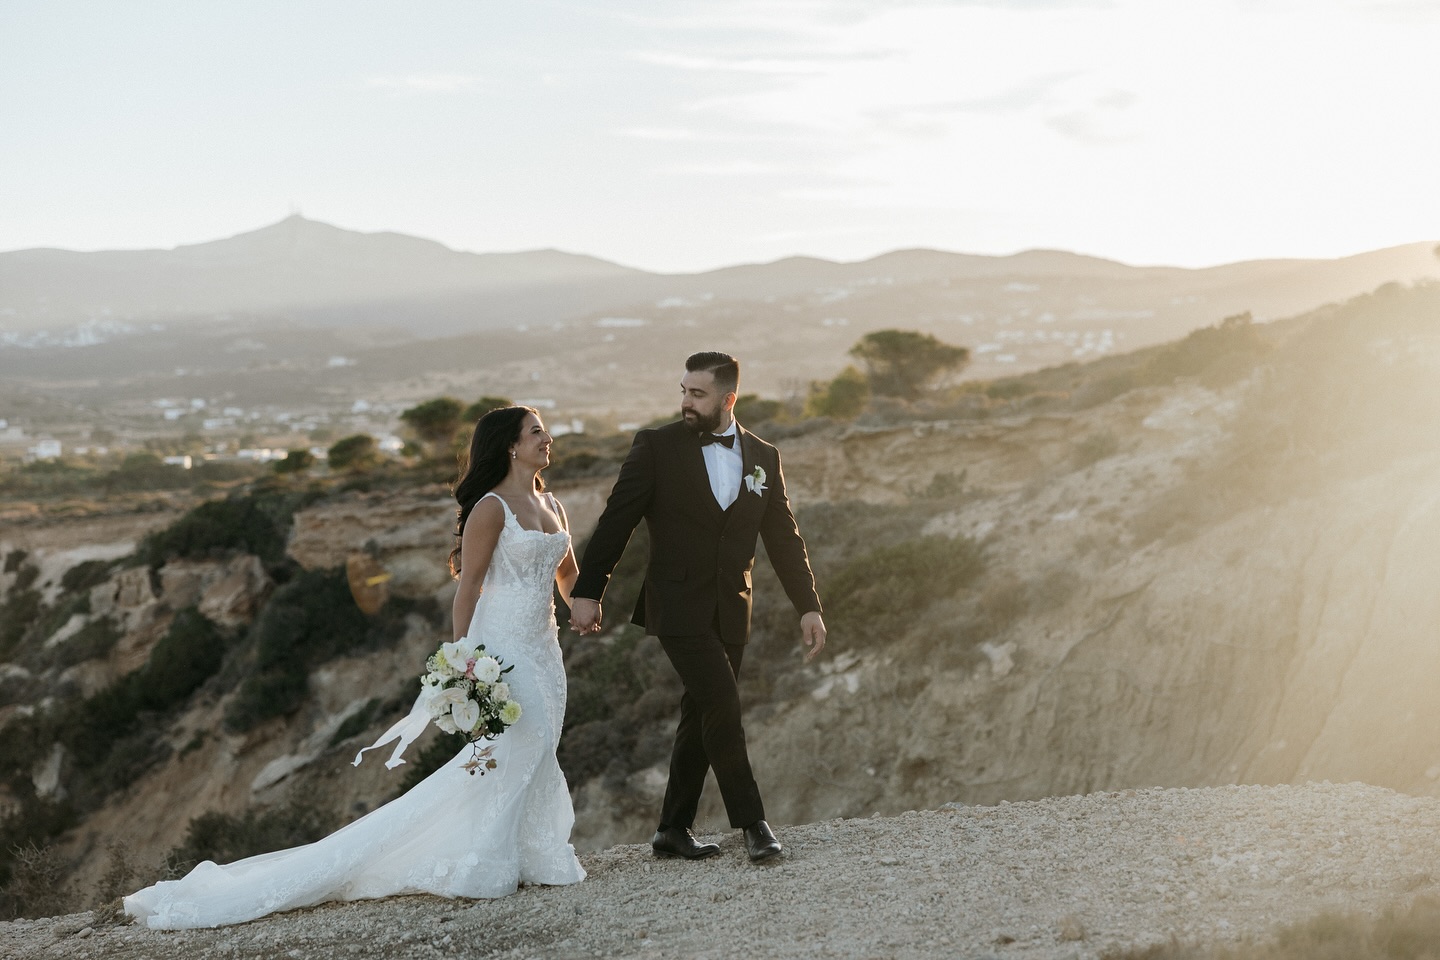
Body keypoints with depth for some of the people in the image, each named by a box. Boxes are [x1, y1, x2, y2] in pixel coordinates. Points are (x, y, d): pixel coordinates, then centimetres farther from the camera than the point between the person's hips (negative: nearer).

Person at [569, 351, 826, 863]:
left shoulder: (763, 457, 7)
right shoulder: (657, 446, -4)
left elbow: (783, 538, 10)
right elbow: (616, 520, -4)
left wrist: (809, 607, 5)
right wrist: (588, 591, -8)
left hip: (731, 612, 4)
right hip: (678, 606, -4)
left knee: (701, 719, 9)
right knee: (722, 705, -15)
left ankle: (673, 830, 19)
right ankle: (752, 821, -6)